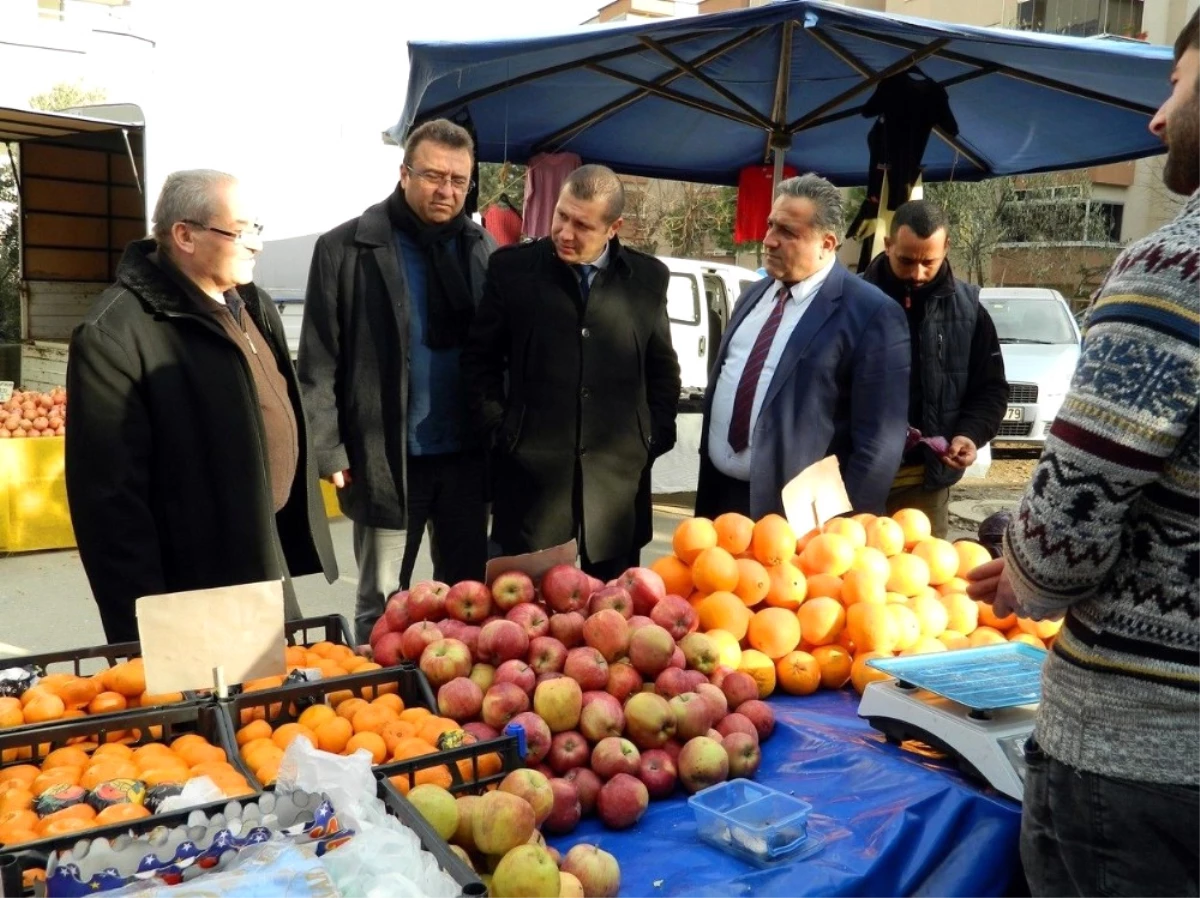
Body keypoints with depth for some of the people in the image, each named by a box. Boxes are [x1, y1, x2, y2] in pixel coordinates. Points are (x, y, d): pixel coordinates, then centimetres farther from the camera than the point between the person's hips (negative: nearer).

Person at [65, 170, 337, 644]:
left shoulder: (252, 304, 7)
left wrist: (298, 534, 16)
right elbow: (112, 498, -21)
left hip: (266, 556, 8)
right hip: (196, 592, -8)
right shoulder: (115, 333, -21)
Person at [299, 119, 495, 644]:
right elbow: (318, 362, -5)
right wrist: (330, 451, -10)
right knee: (381, 606, 10)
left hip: (466, 456, 4)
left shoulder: (481, 249, 7)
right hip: (386, 458, -3)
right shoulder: (346, 248, -5)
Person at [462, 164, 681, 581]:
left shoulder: (648, 277, 4)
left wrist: (656, 437, 5)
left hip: (618, 476, 1)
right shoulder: (512, 267, 0)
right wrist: (498, 428, -1)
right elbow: (480, 358, 7)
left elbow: (663, 368, 13)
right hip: (532, 471, -1)